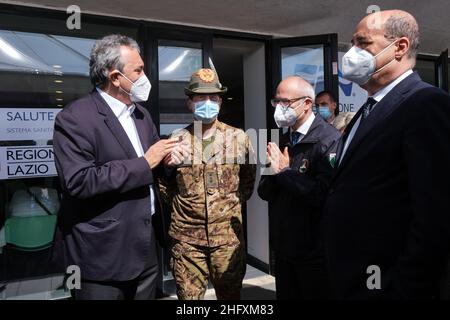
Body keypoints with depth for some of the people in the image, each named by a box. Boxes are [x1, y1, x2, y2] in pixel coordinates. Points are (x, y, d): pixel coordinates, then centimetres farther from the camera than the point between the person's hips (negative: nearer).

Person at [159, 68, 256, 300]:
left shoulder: (239, 138, 1)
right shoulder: (176, 140, -1)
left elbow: (248, 179, 11)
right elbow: (163, 184, 8)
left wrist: (232, 206, 6)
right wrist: (181, 206, -3)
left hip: (228, 235, 1)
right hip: (186, 236, 0)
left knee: (230, 294, 15)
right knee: (188, 295, 11)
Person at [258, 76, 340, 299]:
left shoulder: (330, 140, -15)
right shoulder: (282, 142, 9)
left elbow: (323, 194, -29)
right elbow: (264, 192, 6)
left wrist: (285, 172, -18)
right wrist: (273, 173, -14)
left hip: (314, 251, -7)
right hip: (283, 248, 7)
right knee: (285, 295, 20)